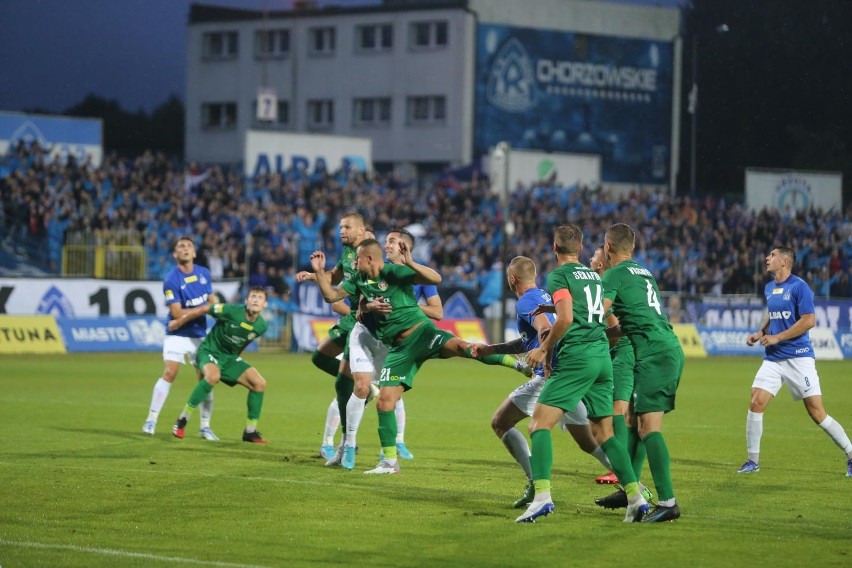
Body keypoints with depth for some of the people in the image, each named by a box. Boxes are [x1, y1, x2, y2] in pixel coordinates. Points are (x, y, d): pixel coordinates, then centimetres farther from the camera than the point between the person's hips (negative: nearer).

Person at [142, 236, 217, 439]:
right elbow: (177, 313, -18)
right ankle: (151, 420, -9)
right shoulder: (171, 280, -14)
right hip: (178, 334, -5)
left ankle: (205, 427, 12)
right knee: (169, 373, -17)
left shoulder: (204, 273, 4)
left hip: (200, 335, 5)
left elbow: (210, 299, 18)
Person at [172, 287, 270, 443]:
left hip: (230, 356, 6)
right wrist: (179, 321, -2)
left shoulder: (261, 326, -6)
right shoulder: (232, 311, -23)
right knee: (213, 376, -37)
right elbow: (204, 309, -12)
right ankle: (182, 421, -24)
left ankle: (250, 431, 7)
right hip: (210, 351, -6)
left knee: (260, 383, -6)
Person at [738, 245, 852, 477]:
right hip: (774, 358, 7)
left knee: (817, 413, -7)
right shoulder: (769, 288, 12)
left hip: (798, 357, -7)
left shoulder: (799, 287, -11)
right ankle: (753, 461, 6)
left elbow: (809, 321, -16)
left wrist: (776, 338, -16)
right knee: (756, 404, -5)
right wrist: (760, 333, 8)